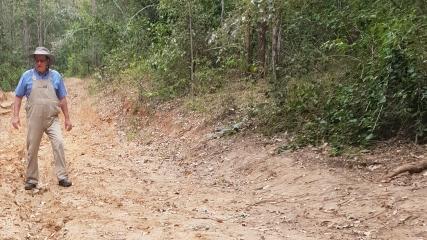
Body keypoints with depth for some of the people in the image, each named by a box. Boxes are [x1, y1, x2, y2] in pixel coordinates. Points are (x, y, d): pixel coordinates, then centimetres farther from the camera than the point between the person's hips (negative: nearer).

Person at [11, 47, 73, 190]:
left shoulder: (55, 76, 3)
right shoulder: (27, 76, 2)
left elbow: (62, 98, 8)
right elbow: (18, 97, 8)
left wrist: (67, 118, 6)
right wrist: (16, 116, -1)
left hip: (52, 119, 0)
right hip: (34, 120, 0)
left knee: (58, 144, -14)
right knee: (32, 149, 6)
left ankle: (62, 177, -8)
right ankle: (31, 179, 19)